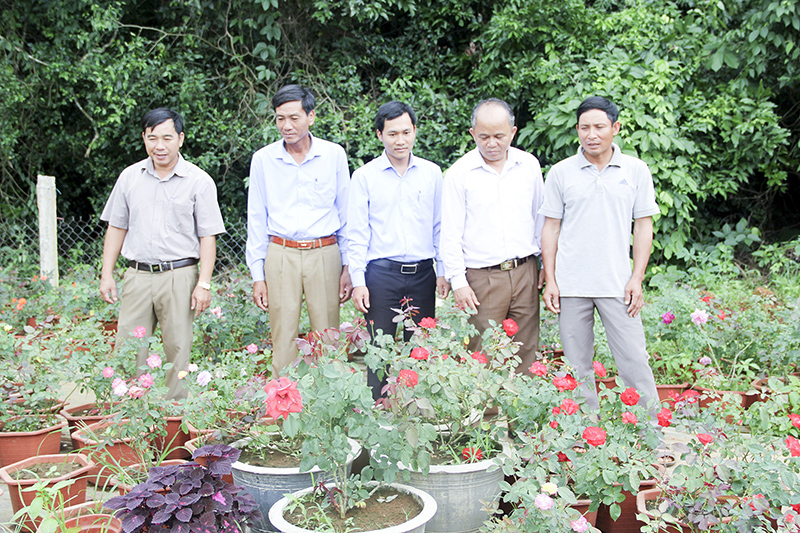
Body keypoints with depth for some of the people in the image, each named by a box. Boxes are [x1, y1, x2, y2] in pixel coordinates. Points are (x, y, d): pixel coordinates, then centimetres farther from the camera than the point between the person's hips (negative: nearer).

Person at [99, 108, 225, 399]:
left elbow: (207, 237, -1)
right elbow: (116, 228, 16)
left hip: (179, 277, -3)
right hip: (138, 275, 3)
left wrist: (204, 284, -7)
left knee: (177, 350, 2)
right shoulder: (130, 177, 9)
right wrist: (107, 274, 10)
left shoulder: (199, 181, 0)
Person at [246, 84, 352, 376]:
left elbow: (346, 215, 8)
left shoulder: (334, 155, 3)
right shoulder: (263, 159, 4)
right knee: (283, 339, 2)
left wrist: (348, 267, 4)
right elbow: (256, 220, 8)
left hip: (325, 255, 0)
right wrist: (257, 275, 5)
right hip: (281, 256, 0)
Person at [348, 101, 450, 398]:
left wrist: (443, 272, 8)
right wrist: (358, 281, -5)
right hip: (381, 274, -2)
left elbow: (440, 226, 13)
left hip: (423, 274, 2)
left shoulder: (432, 173, 8)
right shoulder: (365, 176, 2)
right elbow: (357, 233, 1)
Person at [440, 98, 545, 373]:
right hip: (483, 277, -3)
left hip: (525, 273, 3)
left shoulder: (529, 165, 7)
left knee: (526, 352, 7)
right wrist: (458, 282, -6)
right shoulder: (459, 173, -3)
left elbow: (540, 218, 16)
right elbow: (451, 233, -1)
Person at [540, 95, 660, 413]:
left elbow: (643, 226, 6)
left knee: (634, 360, -2)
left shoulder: (636, 171, 5)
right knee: (577, 366, 7)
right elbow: (551, 228, 7)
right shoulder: (560, 173, 4)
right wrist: (550, 280, 0)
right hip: (571, 285, 1)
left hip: (618, 284, -1)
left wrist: (637, 279, -2)